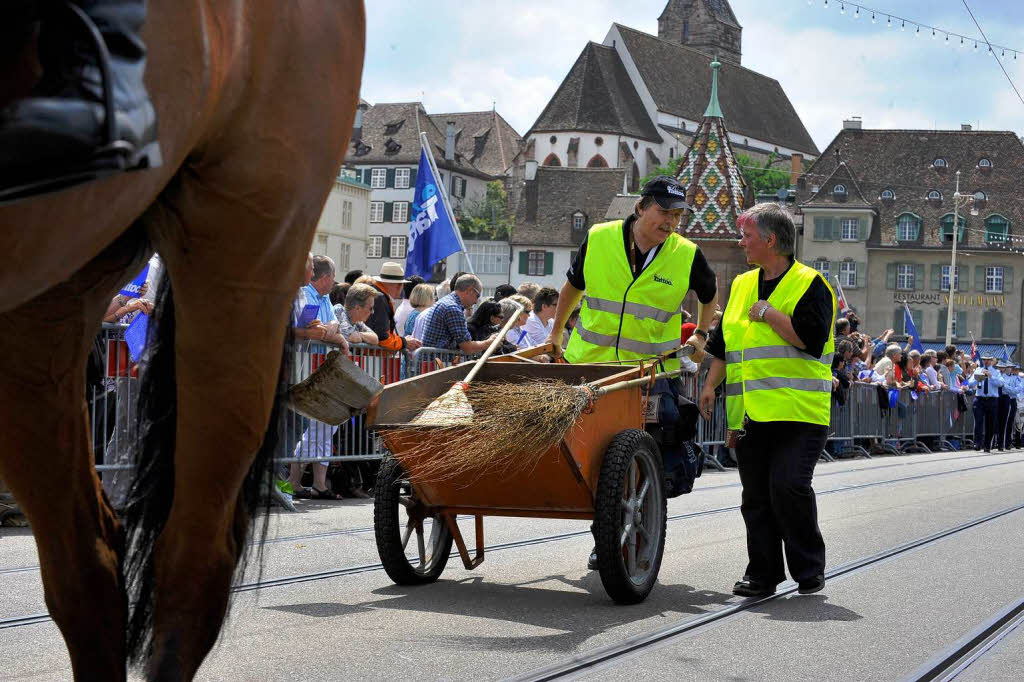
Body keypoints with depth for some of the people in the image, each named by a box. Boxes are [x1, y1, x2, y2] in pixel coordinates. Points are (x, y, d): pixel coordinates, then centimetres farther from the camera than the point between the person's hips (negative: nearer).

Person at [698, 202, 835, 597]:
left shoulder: (810, 284, -3)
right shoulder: (741, 286, 18)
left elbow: (811, 337, -17)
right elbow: (723, 343, 26)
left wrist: (768, 314, -11)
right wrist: (710, 385, 17)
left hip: (798, 412, -6)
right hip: (750, 412, 6)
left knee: (789, 487, -14)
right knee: (756, 497, 5)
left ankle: (809, 569, 2)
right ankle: (763, 572, 13)